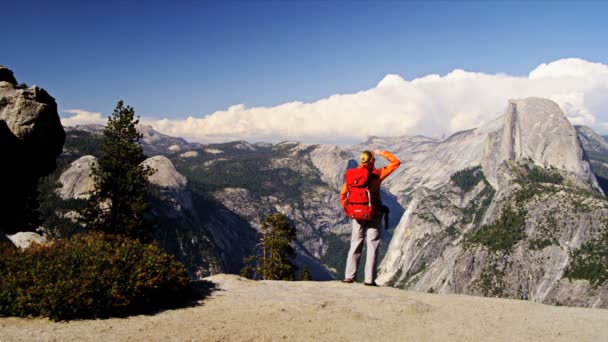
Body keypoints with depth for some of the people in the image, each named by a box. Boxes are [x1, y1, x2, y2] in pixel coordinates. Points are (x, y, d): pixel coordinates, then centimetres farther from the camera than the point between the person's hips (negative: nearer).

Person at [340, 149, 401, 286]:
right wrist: (382, 153, 8)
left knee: (355, 244, 12)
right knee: (372, 245, 4)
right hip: (374, 214, -3)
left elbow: (343, 194, 1)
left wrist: (347, 209, 12)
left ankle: (349, 276, 11)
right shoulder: (377, 174, -8)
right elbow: (396, 162, 0)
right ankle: (369, 279, 3)